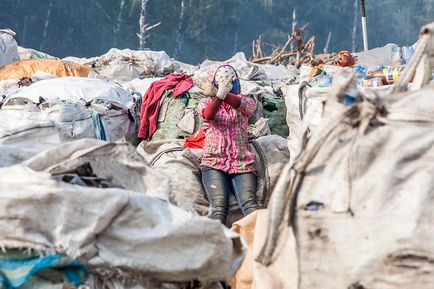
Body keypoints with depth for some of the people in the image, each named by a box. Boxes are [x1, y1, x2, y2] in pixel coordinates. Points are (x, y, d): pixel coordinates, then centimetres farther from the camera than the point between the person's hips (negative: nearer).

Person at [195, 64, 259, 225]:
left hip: (242, 163, 1)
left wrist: (217, 93, -32)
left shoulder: (246, 101, 18)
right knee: (219, 206, -25)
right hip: (214, 162, 0)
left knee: (249, 203, -26)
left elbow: (241, 105, -10)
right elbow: (208, 115, -9)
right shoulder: (206, 102, 18)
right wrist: (220, 94, -33)